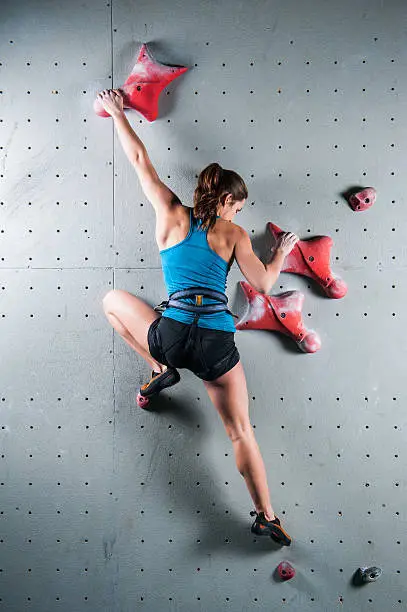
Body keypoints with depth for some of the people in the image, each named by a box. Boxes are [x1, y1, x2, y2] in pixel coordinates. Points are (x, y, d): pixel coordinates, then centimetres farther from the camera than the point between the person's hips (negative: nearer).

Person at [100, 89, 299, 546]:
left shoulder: (172, 214, 10)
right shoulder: (233, 233, 9)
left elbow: (140, 160, 17)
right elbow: (263, 284, 9)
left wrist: (116, 112, 29)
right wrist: (282, 251, 28)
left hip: (172, 334, 0)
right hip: (218, 343, 1)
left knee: (113, 301, 28)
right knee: (241, 432, 15)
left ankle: (160, 369, 21)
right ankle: (267, 517, 19)